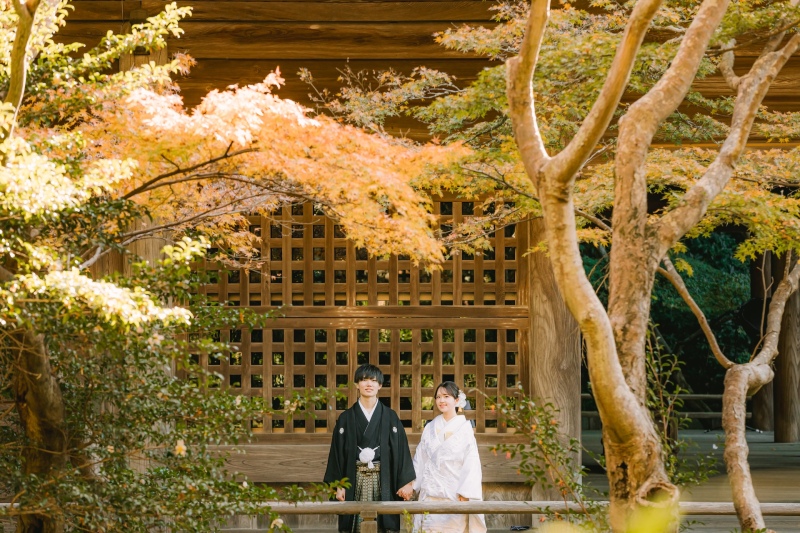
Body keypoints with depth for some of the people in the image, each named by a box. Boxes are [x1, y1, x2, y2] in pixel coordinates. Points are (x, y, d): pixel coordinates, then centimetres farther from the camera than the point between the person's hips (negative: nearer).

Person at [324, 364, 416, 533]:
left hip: (383, 479, 0)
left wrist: (406, 482, -3)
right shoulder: (346, 419, 7)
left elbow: (401, 449, 3)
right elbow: (338, 453, 5)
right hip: (356, 479, 0)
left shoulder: (391, 417, 6)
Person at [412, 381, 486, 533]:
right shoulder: (430, 428, 8)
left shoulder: (464, 428, 0)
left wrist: (465, 493, -10)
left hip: (455, 493, -2)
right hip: (431, 493, 3)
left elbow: (471, 462, -4)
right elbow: (419, 460, 11)